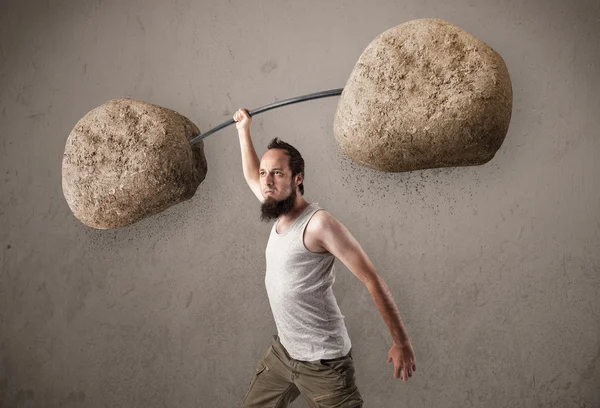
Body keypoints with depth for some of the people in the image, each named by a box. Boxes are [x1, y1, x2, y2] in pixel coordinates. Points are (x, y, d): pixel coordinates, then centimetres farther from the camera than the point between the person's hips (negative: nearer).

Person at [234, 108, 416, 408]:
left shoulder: (318, 223, -20)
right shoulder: (280, 215, 3)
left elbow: (373, 281, -18)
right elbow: (251, 177, 24)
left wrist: (402, 343, -17)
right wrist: (244, 130, 29)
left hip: (322, 362, -8)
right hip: (281, 351, 8)